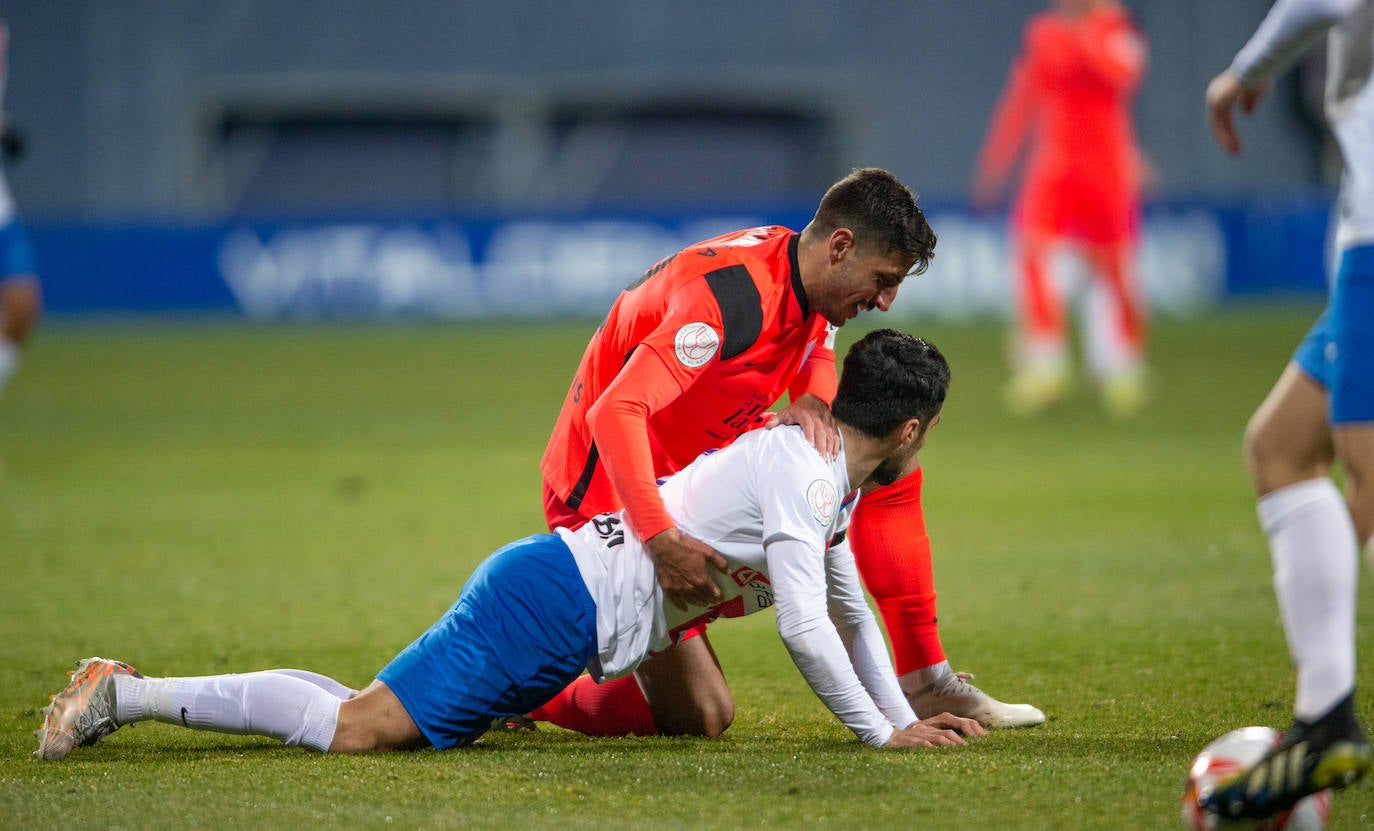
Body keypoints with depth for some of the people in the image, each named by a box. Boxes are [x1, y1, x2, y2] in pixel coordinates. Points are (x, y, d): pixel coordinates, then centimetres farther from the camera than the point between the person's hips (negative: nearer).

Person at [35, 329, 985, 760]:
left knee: (371, 718, 2)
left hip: (541, 588, 9)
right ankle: (128, 696, -16)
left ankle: (130, 691, 1)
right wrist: (880, 733, -8)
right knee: (362, 729, -18)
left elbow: (850, 611, 32)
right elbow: (802, 627, -18)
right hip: (555, 604, -9)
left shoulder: (824, 476, 20)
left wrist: (907, 718, 24)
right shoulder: (802, 474, -11)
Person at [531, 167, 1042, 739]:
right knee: (701, 718, -13)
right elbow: (614, 413, -38)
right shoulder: (734, 295, -31)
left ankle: (926, 685, 11)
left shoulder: (808, 280, -4)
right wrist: (661, 540, -47)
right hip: (610, 493, -9)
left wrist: (813, 403, -14)